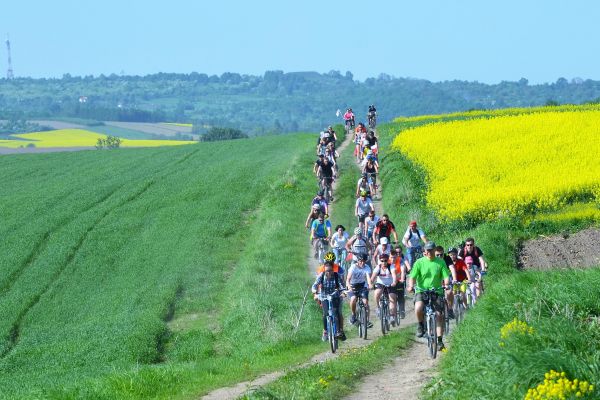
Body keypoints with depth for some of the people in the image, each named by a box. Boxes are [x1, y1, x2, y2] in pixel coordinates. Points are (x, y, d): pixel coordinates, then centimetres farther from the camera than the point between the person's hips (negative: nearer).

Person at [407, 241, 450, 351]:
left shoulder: (440, 262, 2)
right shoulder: (419, 262, -1)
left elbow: (446, 277, -3)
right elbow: (412, 277, -5)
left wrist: (446, 284, -25)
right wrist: (411, 286, -25)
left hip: (436, 291, 1)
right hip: (421, 291, -1)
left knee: (438, 315, -7)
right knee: (418, 308, -30)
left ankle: (439, 340, 2)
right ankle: (421, 325, 0)